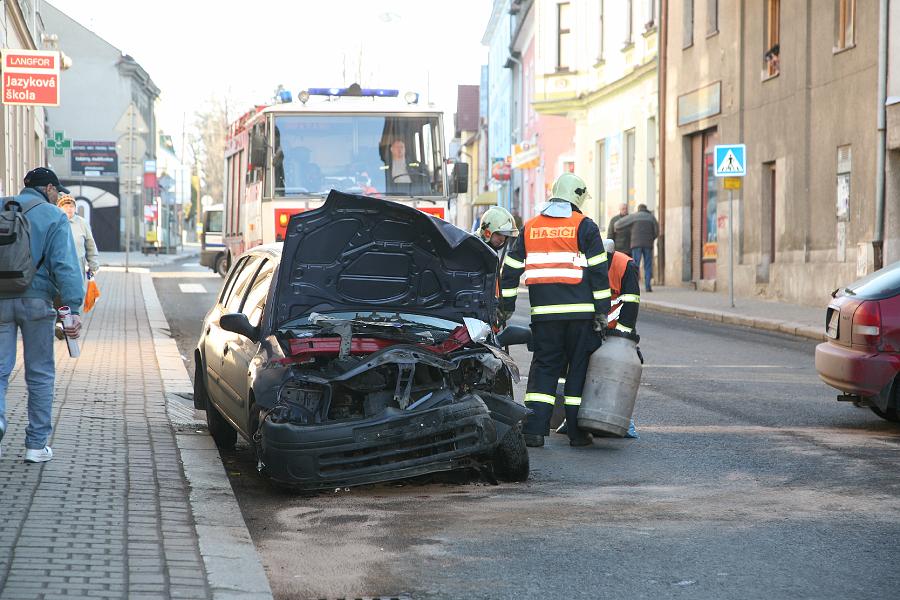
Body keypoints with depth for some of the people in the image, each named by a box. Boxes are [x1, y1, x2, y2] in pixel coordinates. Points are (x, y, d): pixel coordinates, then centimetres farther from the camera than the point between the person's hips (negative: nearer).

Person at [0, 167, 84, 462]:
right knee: (40, 374, 7)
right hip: (36, 300, -2)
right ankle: (36, 444, 11)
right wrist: (74, 308, -14)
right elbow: (65, 265, -11)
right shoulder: (54, 217, -2)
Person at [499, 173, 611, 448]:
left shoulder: (530, 227, 11)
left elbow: (511, 269, 13)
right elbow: (598, 272, -4)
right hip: (580, 311, -3)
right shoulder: (584, 226, 0)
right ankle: (577, 431, 6)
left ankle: (534, 429, 0)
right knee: (580, 368, 5)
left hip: (544, 312, 3)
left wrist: (506, 306, 19)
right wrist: (602, 312, -2)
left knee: (544, 366, 9)